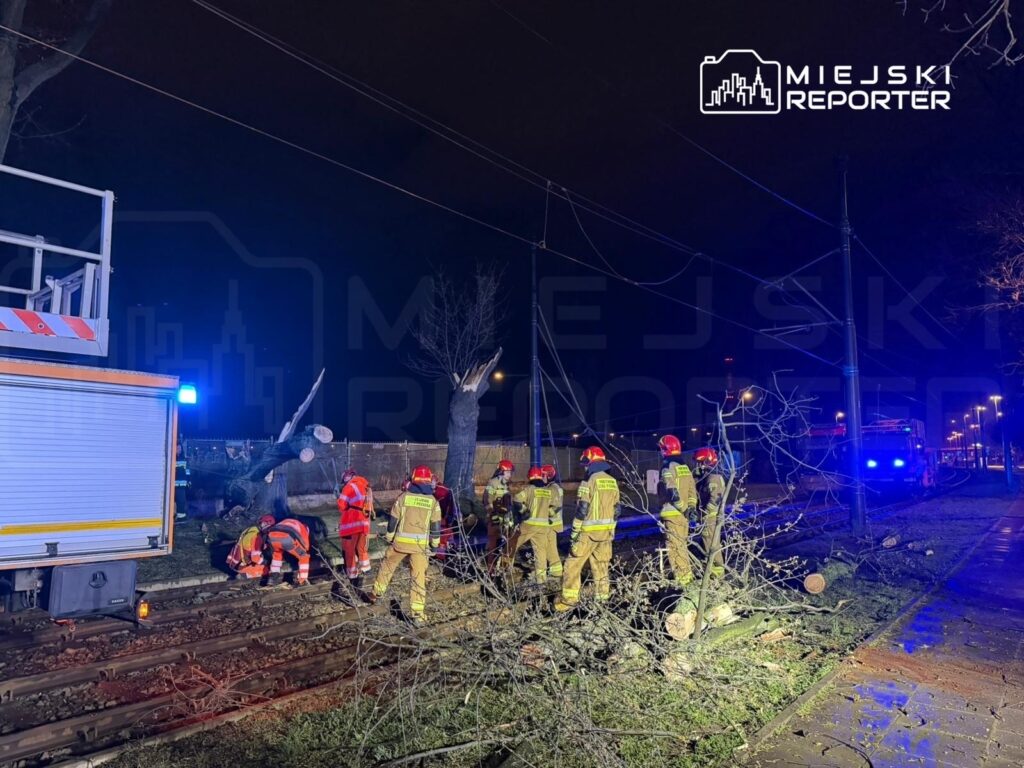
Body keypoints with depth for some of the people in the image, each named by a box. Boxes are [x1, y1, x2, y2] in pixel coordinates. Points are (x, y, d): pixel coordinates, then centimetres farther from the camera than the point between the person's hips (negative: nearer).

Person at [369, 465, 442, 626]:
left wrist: (389, 538, 15)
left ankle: (376, 594, 38)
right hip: (420, 544, 0)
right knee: (419, 578, 3)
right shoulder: (433, 501, -1)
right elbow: (435, 526, 1)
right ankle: (418, 614, 1)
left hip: (401, 541, 0)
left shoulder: (403, 496, -2)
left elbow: (393, 520, 2)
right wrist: (434, 545, 12)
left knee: (387, 567, 23)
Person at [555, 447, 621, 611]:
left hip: (589, 531, -7)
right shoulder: (613, 482, 8)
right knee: (601, 564, 16)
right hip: (606, 531, 7)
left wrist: (574, 532, -8)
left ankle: (569, 599, -1)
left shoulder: (589, 481, -13)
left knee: (573, 564, 0)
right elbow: (617, 509, 11)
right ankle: (603, 595, 19)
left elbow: (582, 510, -15)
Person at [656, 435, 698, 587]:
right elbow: (692, 489, 13)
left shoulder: (668, 468, -13)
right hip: (684, 512, 9)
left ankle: (682, 577, -3)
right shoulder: (685, 467, 14)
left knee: (675, 545, -4)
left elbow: (672, 492, -21)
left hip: (673, 513, -9)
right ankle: (687, 574, 23)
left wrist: (682, 508, -15)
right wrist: (691, 506, 9)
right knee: (682, 544, 17)